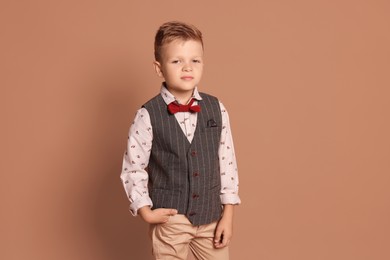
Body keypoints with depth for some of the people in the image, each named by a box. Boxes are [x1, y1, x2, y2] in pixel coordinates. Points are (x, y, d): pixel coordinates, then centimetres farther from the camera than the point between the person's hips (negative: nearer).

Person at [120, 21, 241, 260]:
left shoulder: (216, 109, -4)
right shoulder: (148, 116, -11)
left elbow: (228, 162, 1)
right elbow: (132, 169, -5)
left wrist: (228, 214, 0)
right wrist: (145, 211, -9)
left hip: (211, 216, 3)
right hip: (169, 218, -2)